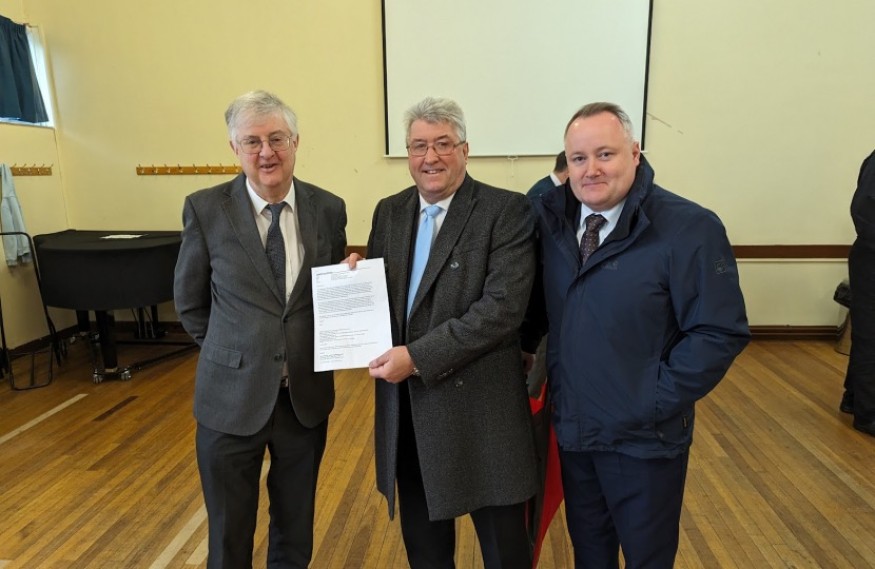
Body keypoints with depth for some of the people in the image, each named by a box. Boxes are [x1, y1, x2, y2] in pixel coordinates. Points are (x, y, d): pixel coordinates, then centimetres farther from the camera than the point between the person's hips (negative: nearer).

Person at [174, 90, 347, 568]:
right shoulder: (205, 209, -9)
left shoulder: (328, 209, -3)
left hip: (306, 396, 2)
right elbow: (189, 302, 3)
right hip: (231, 397, -1)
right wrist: (233, 351, 5)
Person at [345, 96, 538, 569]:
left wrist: (417, 356, -22)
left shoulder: (507, 211, -10)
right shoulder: (389, 212, 8)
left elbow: (502, 308, -20)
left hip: (480, 408, -5)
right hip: (406, 406, 5)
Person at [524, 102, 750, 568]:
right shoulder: (551, 218, -2)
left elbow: (720, 332, -17)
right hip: (572, 429, 4)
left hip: (644, 439, -4)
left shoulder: (690, 228, -18)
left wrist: (654, 402, -17)